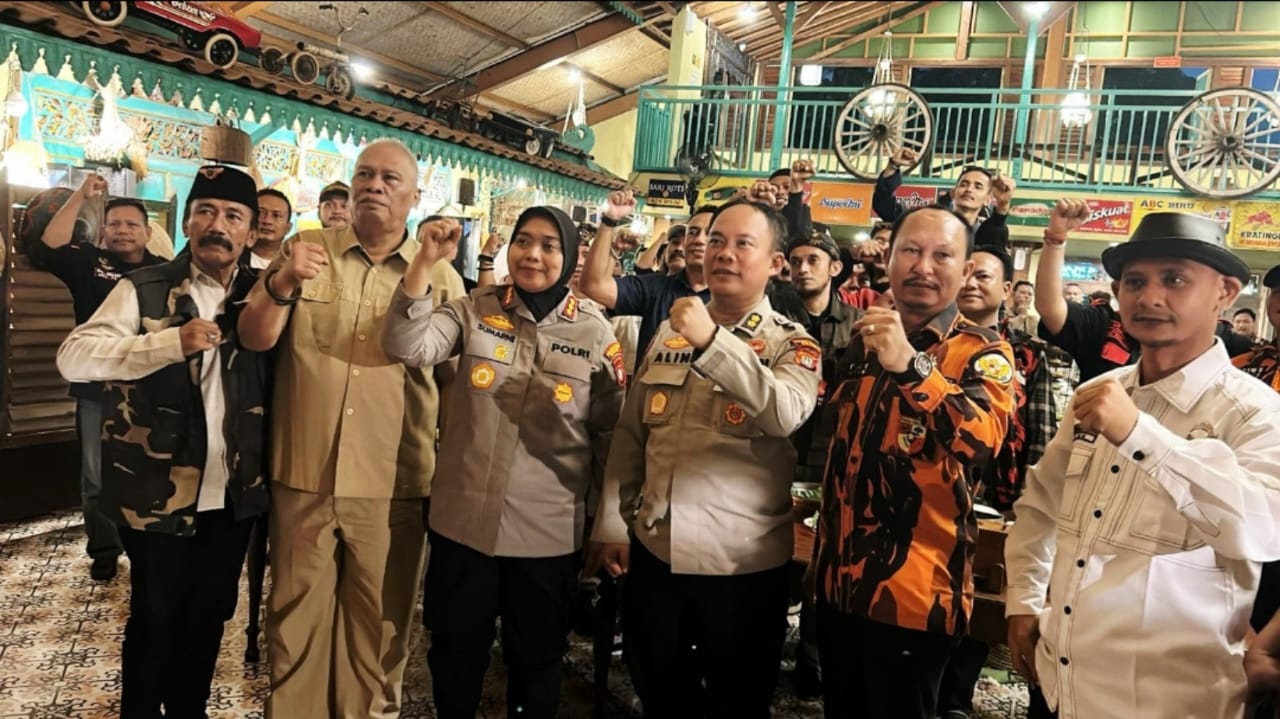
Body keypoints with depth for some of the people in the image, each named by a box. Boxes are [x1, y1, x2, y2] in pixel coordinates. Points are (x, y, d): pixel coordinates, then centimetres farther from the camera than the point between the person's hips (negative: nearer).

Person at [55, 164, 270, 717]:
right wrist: (172, 342, -26)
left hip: (233, 495, 3)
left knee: (210, 616, 17)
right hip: (160, 495, -3)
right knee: (154, 620, 12)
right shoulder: (144, 289, -6)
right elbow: (73, 357, -15)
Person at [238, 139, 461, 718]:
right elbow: (253, 338, -4)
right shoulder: (305, 250, 3)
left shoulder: (439, 277, 2)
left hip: (392, 486, 0)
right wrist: (282, 283, -21)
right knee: (295, 615, 15)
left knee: (379, 623, 14)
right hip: (303, 477, 1)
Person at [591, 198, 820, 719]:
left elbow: (786, 414, -27)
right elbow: (630, 434, 9)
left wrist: (711, 341, -32)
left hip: (742, 561, -3)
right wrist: (612, 524, 6)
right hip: (653, 549, 4)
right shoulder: (668, 333, 6)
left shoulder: (792, 344, -5)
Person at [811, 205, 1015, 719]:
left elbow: (984, 439, -29)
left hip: (912, 587, -5)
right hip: (839, 576, 6)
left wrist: (910, 364, -39)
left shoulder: (982, 353, -9)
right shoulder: (864, 339, 8)